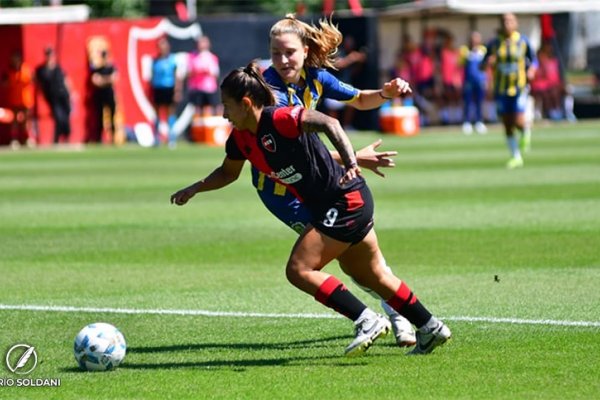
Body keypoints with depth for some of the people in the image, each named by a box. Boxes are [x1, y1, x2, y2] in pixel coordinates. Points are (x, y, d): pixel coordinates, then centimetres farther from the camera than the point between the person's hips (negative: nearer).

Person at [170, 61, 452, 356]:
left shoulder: (279, 119, -22)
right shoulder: (240, 138, 4)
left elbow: (328, 123, -34)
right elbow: (228, 172, 23)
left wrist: (351, 163, -45)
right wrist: (196, 188, 12)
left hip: (346, 199, -9)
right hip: (326, 207, 9)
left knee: (299, 270, -13)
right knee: (372, 276, 18)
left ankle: (368, 321, -10)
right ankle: (431, 329, 30)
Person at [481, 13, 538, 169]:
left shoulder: (523, 41, -3)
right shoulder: (494, 43, 0)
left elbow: (534, 60, 5)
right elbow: (482, 66, 4)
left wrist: (531, 70, -16)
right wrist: (487, 62, -20)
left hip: (518, 87, -2)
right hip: (501, 89, 2)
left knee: (518, 122, -13)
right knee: (507, 125, 3)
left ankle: (526, 131, 24)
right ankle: (516, 157, 15)